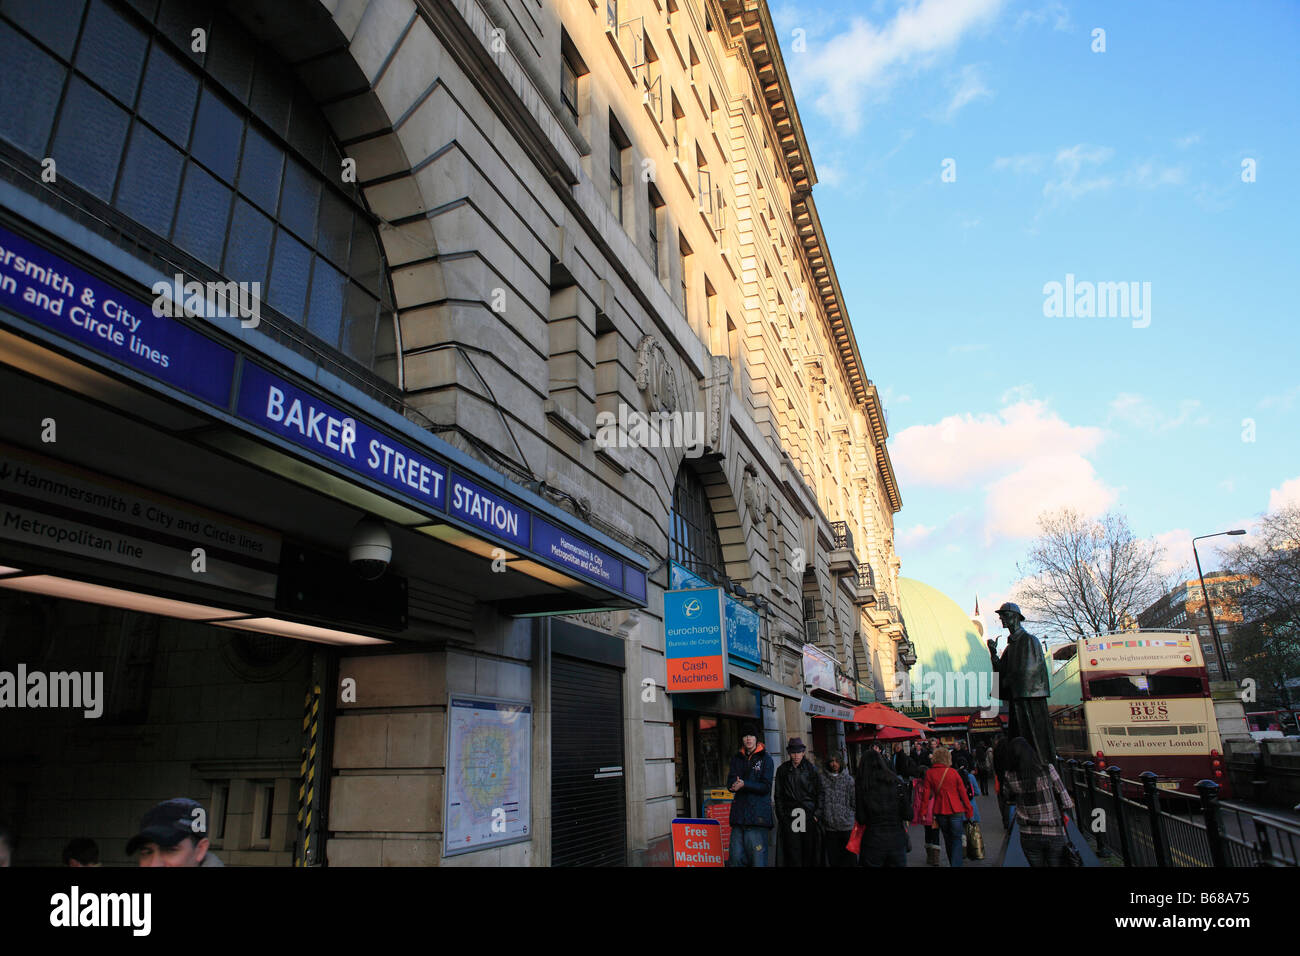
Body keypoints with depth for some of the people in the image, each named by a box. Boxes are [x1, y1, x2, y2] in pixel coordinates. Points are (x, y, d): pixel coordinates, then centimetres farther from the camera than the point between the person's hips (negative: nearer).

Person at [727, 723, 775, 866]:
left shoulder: (765, 758, 3)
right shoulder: (737, 758, 15)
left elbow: (766, 787, -4)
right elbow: (731, 784, 5)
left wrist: (744, 784, -15)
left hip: (758, 815, -4)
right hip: (739, 815, 4)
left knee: (758, 859, -5)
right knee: (735, 859, 2)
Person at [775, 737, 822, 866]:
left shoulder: (811, 769, 7)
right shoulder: (782, 770, 9)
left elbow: (819, 793, 9)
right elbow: (778, 796, 10)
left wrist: (816, 814, 1)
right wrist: (781, 816, 3)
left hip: (808, 814, 0)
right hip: (789, 815, 0)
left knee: (809, 849, -2)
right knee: (792, 851, -5)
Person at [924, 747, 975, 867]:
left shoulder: (929, 773, -5)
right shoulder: (953, 772, -8)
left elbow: (927, 793, -5)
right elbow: (963, 792, -4)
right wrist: (969, 811, 6)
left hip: (940, 811, 2)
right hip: (956, 810, -2)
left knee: (948, 840, 19)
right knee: (957, 840, 6)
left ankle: (952, 863, 28)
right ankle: (956, 864, -7)